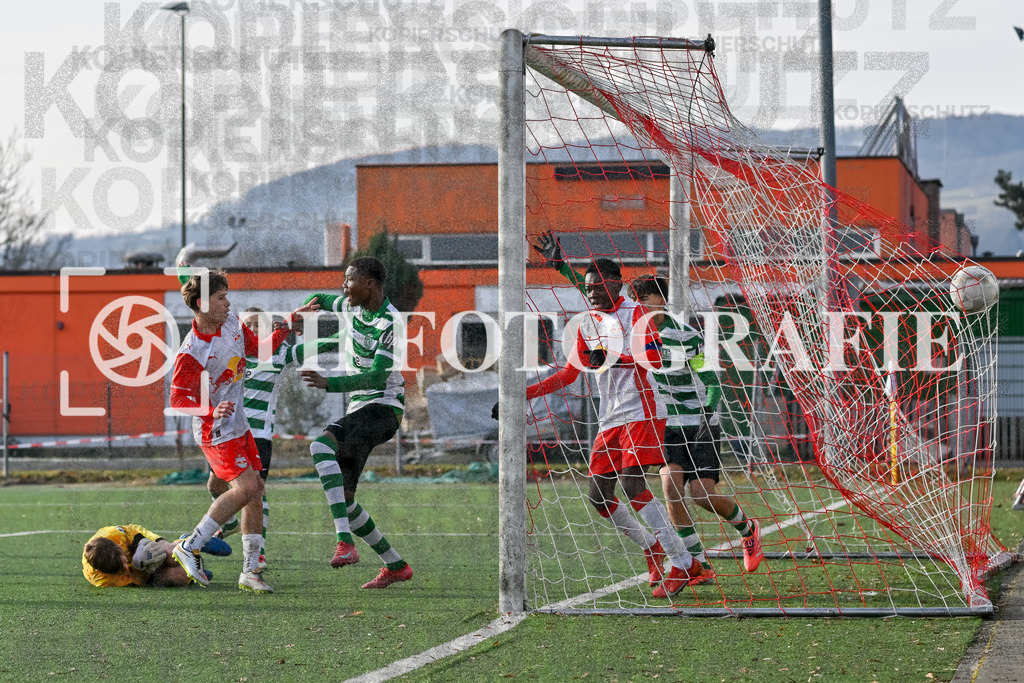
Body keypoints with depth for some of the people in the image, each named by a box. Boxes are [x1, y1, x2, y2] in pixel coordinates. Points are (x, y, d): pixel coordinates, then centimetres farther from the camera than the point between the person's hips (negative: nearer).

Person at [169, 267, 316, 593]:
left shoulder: (232, 322, 2)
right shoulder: (191, 352, -22)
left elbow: (259, 347, 20)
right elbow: (177, 399, -19)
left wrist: (289, 325, 13)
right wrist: (211, 411, -35)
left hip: (238, 427, 9)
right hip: (215, 431, -9)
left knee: (255, 491, 5)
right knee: (245, 487, -19)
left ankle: (250, 570, 11)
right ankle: (189, 548, -9)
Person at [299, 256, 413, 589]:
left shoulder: (389, 322, -16)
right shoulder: (351, 306, 9)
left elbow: (377, 377, -26)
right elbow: (320, 299, 32)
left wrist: (328, 383, -34)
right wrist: (311, 305, 8)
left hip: (383, 407, -9)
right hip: (360, 410, 9)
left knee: (321, 446, -33)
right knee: (343, 499, 6)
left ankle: (345, 542, -40)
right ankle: (395, 566, 19)